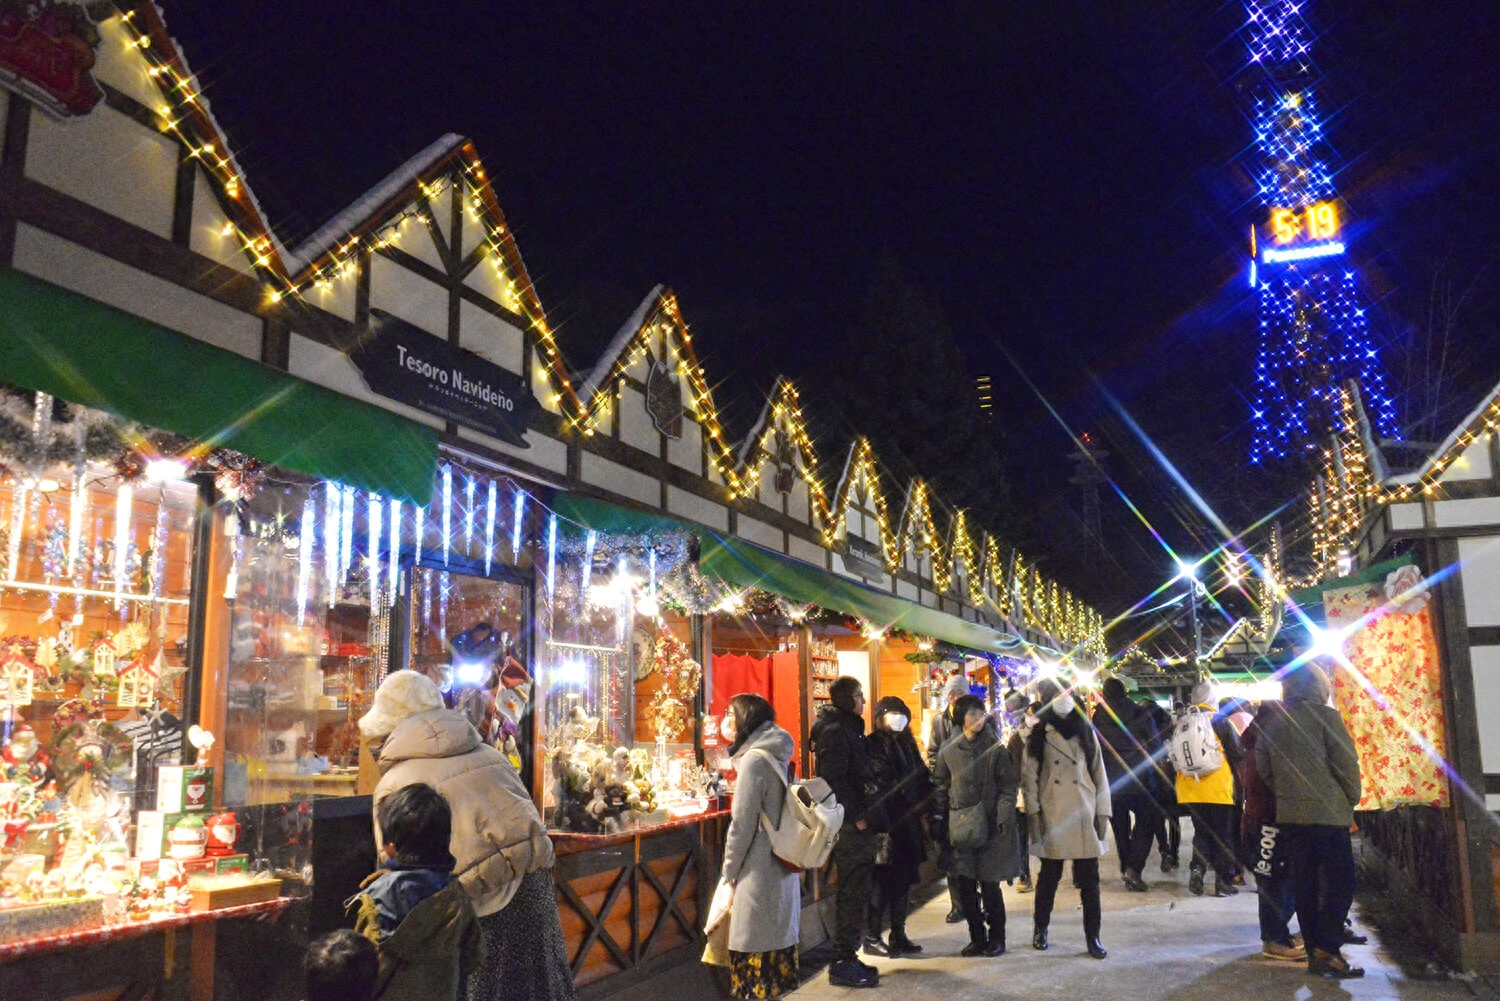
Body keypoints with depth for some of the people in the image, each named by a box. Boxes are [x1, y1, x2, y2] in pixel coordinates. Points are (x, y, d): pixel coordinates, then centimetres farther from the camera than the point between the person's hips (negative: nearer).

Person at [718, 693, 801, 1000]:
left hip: (759, 872, -9)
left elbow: (742, 823, -17)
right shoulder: (777, 756, 10)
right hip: (781, 868, 9)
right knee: (774, 940, 13)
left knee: (755, 952, -1)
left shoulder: (754, 759, -17)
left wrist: (730, 871, -7)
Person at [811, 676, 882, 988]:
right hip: (849, 825, -10)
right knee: (853, 894, -4)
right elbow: (834, 779, -22)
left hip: (857, 824, 10)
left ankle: (847, 958, 24)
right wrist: (857, 816, -18)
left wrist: (865, 815, 13)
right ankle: (842, 964, 4)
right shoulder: (835, 732, -15)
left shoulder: (848, 729, 16)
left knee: (856, 893, 15)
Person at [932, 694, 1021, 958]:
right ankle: (977, 938, 20)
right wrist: (939, 821, 7)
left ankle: (996, 938, 18)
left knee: (990, 886, 1)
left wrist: (1004, 818, -11)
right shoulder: (949, 751, 6)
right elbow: (940, 788, 12)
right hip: (959, 827, 3)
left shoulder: (996, 750, -1)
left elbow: (1008, 787, -1)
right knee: (965, 887, 6)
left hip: (989, 827, -2)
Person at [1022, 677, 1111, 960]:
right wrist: (1033, 811, -8)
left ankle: (1093, 937, 10)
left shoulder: (1086, 732, 10)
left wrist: (1102, 812, 3)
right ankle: (1040, 928, 24)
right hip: (1052, 817, -2)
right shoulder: (1037, 735, 3)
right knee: (1050, 875, 8)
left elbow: (1099, 773, 9)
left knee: (1089, 878, 2)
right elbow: (1029, 775, 0)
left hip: (1084, 815, 2)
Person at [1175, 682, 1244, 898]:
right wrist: (1234, 771, 15)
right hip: (1218, 789, -3)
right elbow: (1238, 752, -3)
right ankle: (1223, 881, 9)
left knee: (1201, 832, 16)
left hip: (1190, 789, 3)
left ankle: (1197, 868, -1)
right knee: (1223, 835, 7)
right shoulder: (1220, 720, -9)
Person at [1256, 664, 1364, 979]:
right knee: (1340, 882, 0)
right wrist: (1352, 799, 4)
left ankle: (1315, 952, 13)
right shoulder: (1325, 716, -7)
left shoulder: (1271, 722, 9)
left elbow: (1262, 768, 11)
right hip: (1328, 814, -5)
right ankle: (1327, 951, -8)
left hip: (1289, 815, 5)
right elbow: (1346, 762, -9)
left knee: (1305, 885, 9)